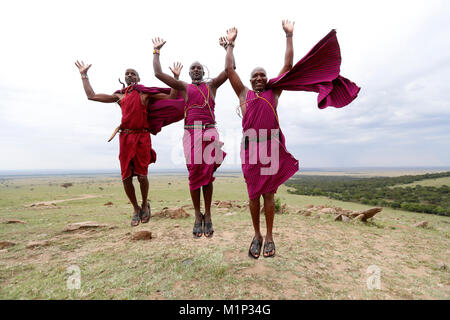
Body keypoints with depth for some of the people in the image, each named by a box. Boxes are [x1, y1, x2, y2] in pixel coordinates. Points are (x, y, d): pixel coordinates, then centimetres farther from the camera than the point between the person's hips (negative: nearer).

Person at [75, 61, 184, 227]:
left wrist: (176, 77, 7)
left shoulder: (146, 93, 13)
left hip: (142, 137, -3)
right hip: (125, 137, 3)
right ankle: (136, 209, 18)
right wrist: (84, 75, 29)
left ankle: (145, 204, 19)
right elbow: (91, 96, 25)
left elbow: (171, 97, 10)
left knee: (142, 175, -8)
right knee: (126, 177, -1)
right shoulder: (119, 95, 21)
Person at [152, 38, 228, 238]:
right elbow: (158, 74, 12)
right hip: (191, 133, 0)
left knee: (208, 174, -2)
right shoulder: (184, 87, 17)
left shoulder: (212, 85, 18)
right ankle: (197, 216, 8)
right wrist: (156, 51, 17)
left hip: (210, 133, 0)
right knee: (194, 174, -2)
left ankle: (208, 216, 6)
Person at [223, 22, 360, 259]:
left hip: (272, 147, 0)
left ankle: (269, 236, 13)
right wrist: (230, 44, 22)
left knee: (268, 193, 2)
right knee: (253, 194, 4)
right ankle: (257, 235, 17)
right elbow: (229, 70, 16)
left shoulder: (274, 92, 17)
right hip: (250, 146, 0)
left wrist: (289, 36, 21)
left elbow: (288, 65, 17)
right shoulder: (244, 94, 16)